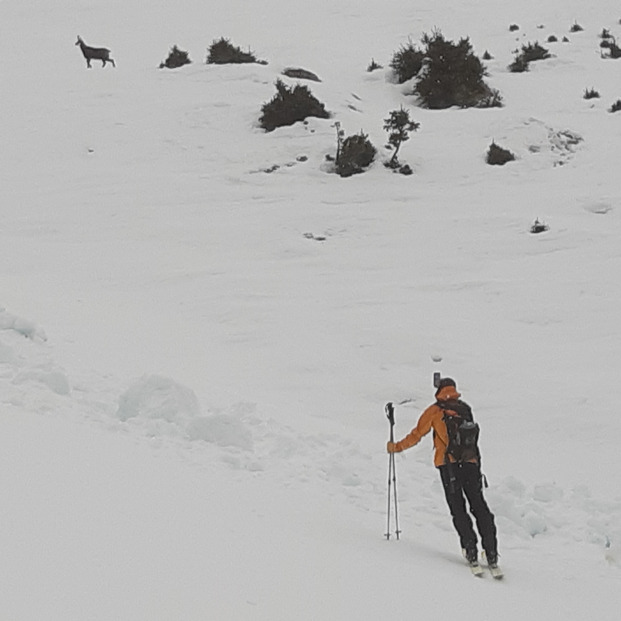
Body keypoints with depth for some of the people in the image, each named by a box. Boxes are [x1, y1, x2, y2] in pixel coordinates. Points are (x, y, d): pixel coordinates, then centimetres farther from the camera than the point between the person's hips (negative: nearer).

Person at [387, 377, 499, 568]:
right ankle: (491, 553, 0)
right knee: (479, 505, 6)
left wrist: (397, 447, 19)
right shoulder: (465, 408, 15)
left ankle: (470, 547, -10)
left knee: (457, 508, 2)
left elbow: (417, 434, 7)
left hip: (448, 463, -3)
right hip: (470, 462, 3)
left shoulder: (434, 411, 5)